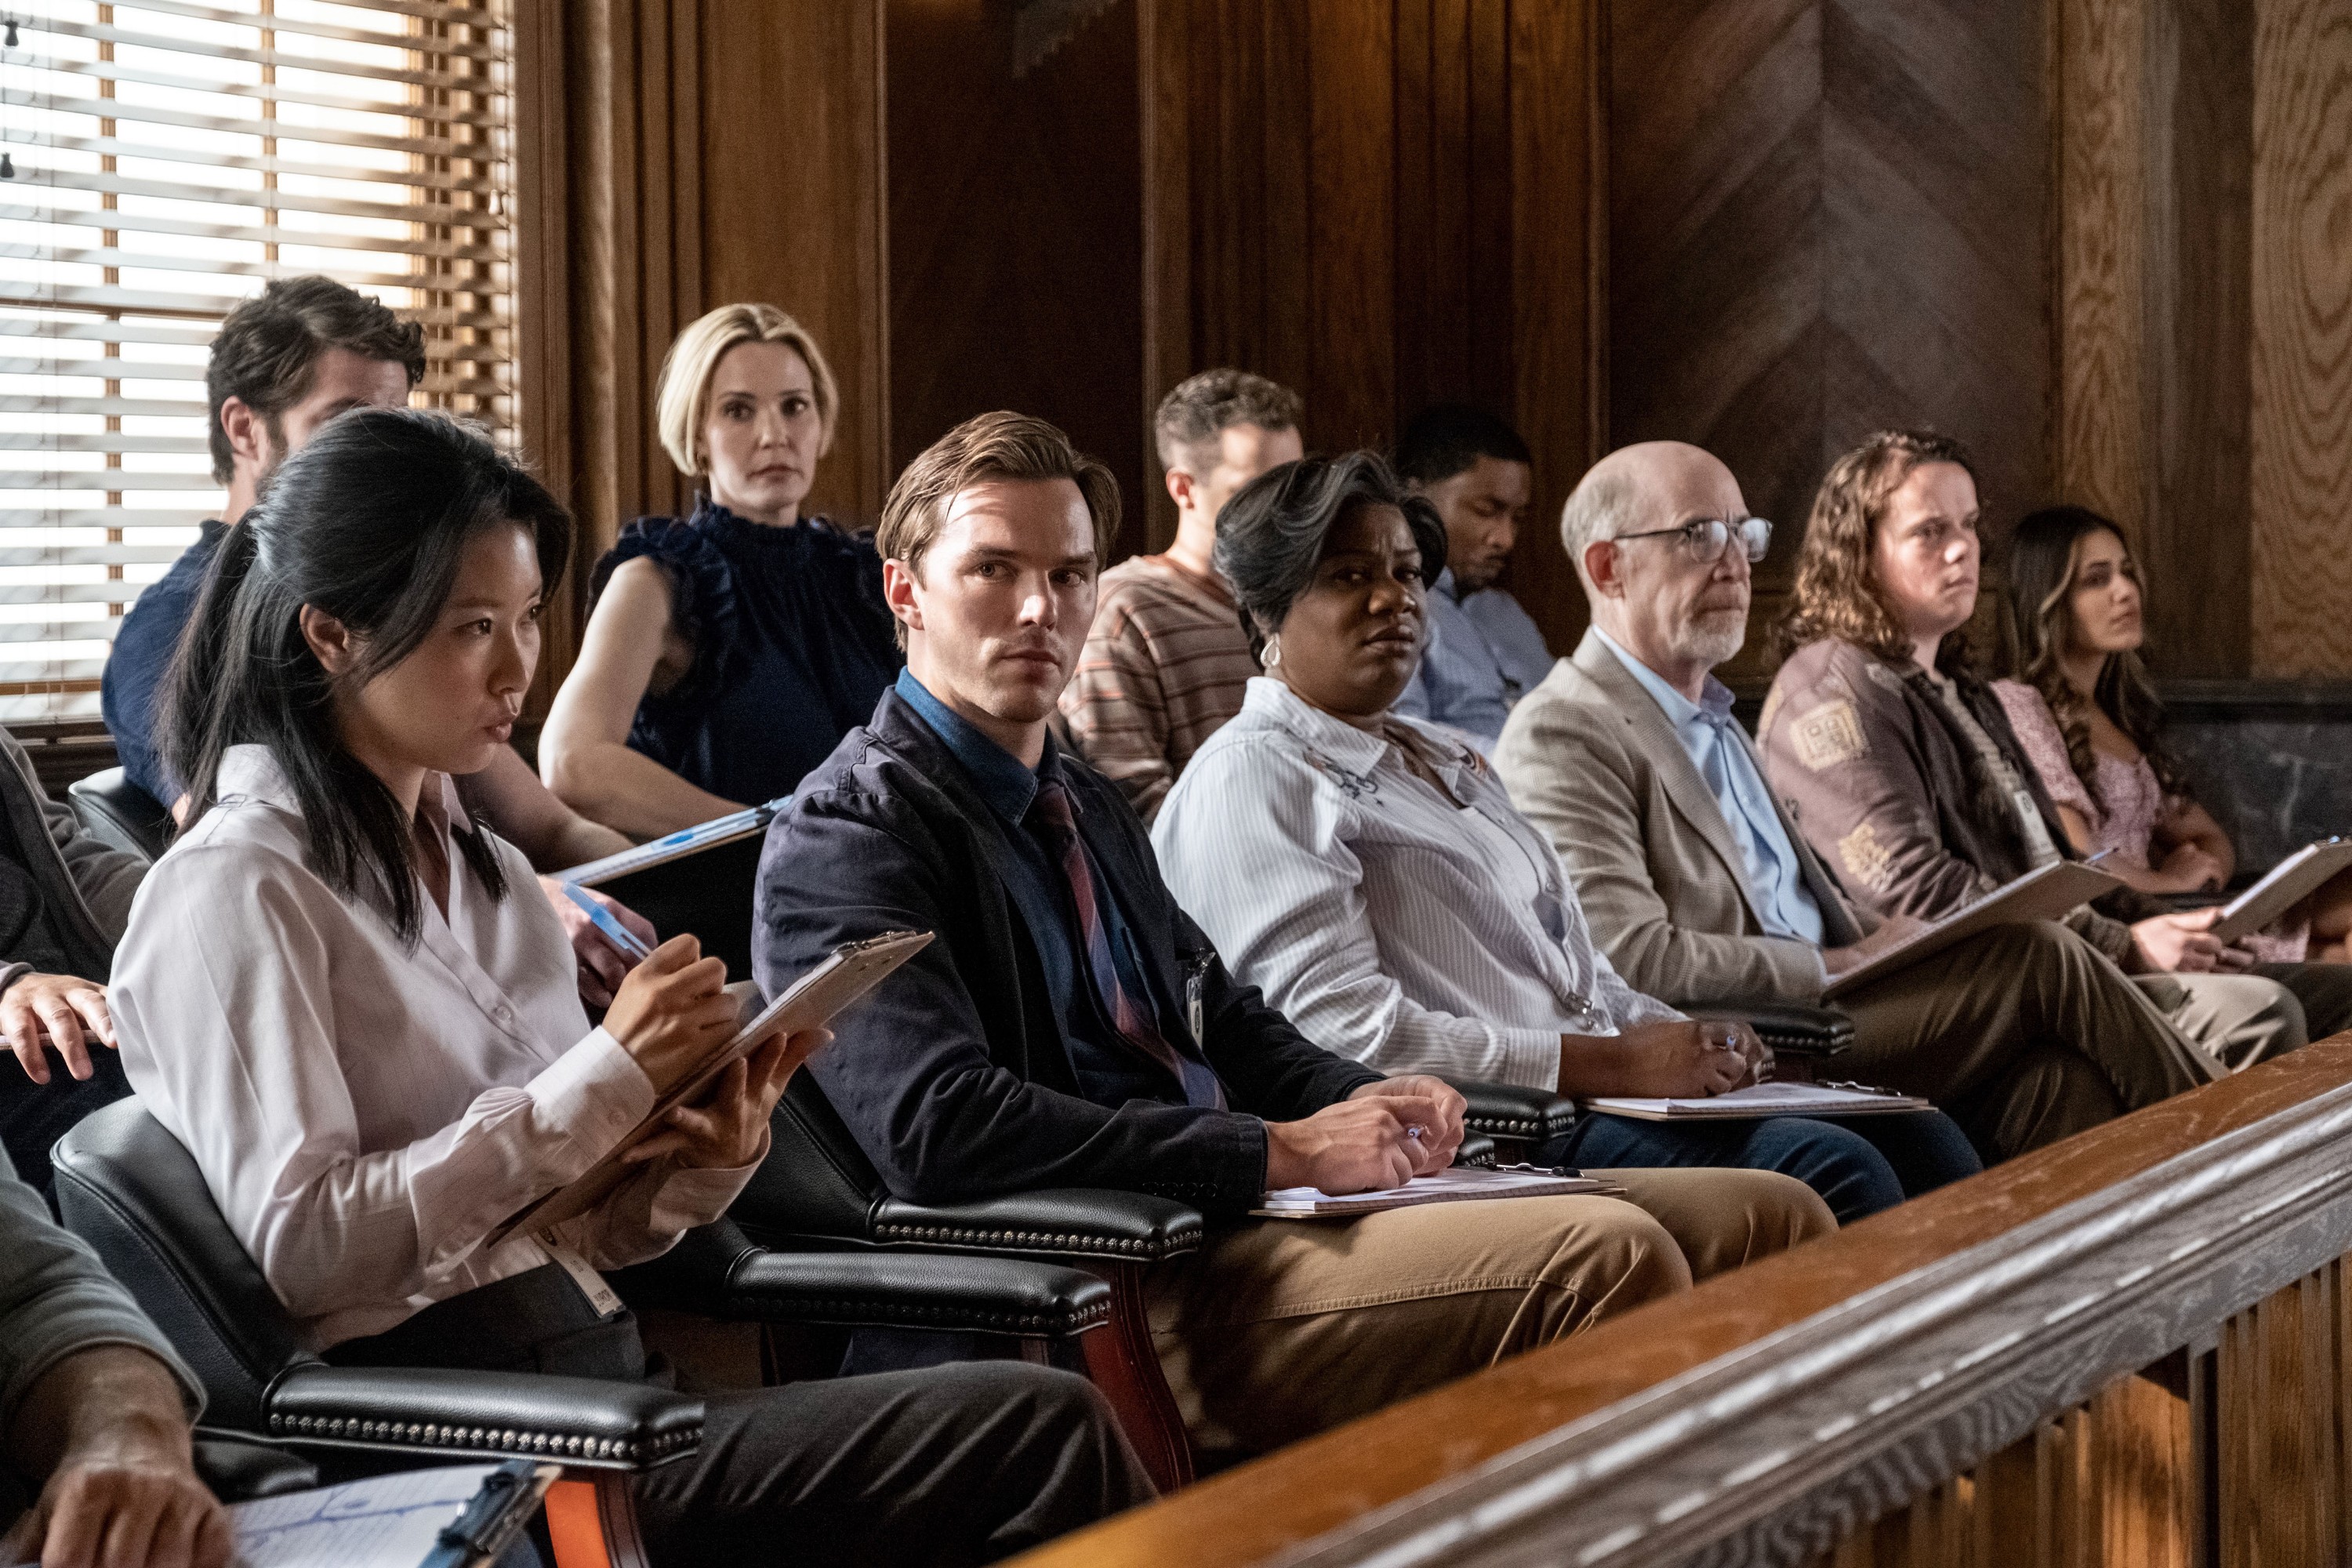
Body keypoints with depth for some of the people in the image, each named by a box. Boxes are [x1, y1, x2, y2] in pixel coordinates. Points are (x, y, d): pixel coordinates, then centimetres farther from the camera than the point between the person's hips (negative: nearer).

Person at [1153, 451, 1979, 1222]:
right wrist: (1613, 1064, -17)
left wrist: (1681, 1039, 4)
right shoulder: (1250, 779, -4)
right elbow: (1345, 1030, -16)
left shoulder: (1443, 758, 27)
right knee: (1830, 1170, -25)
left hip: (1609, 1087, 9)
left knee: (1917, 1138, -8)